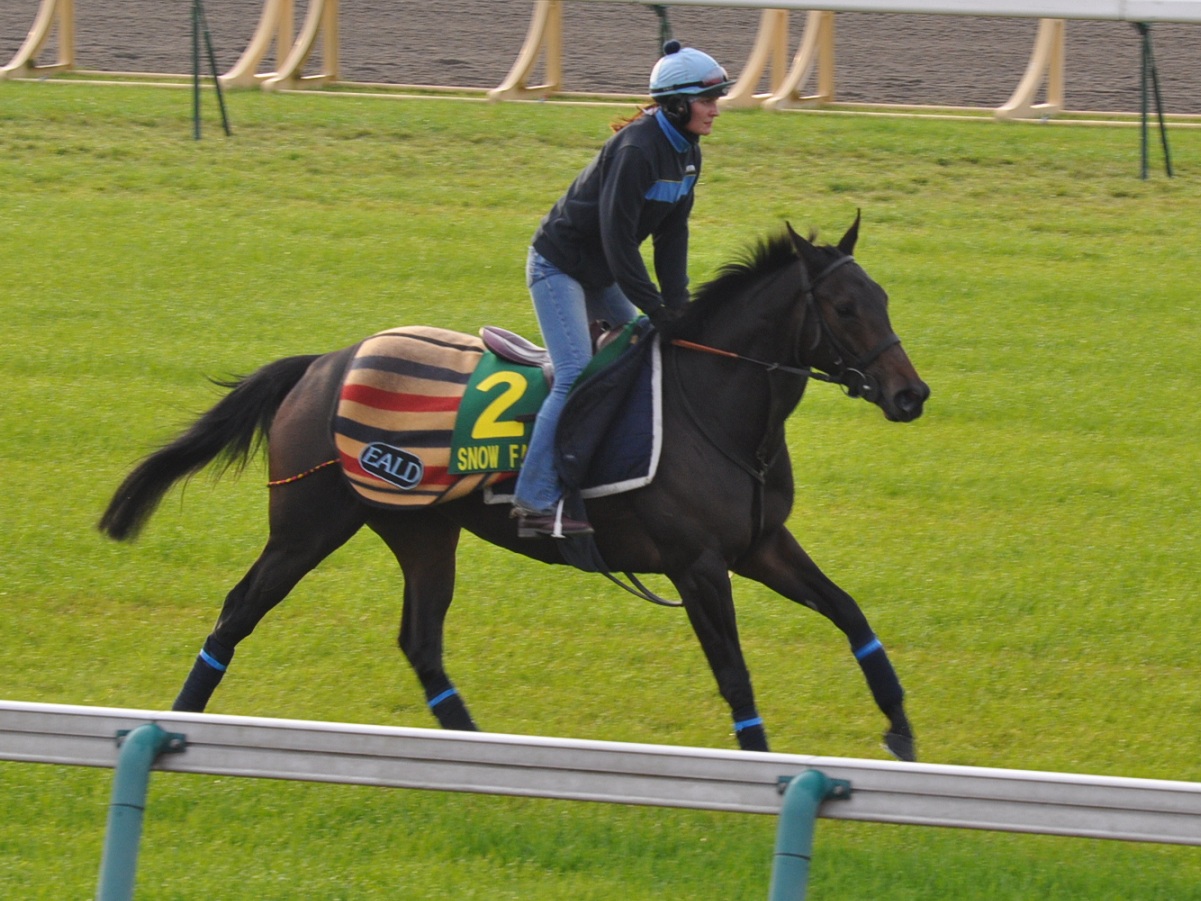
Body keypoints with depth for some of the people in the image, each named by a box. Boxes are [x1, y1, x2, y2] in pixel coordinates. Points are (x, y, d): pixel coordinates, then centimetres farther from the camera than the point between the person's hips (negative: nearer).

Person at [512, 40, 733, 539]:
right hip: (559, 267, -10)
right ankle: (535, 502, -21)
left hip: (602, 274, 10)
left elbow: (672, 236, 5)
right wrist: (656, 309, -26)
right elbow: (618, 237, -29)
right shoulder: (637, 150, -27)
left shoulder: (686, 153, 1)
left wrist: (677, 307, -4)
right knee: (576, 377, -19)